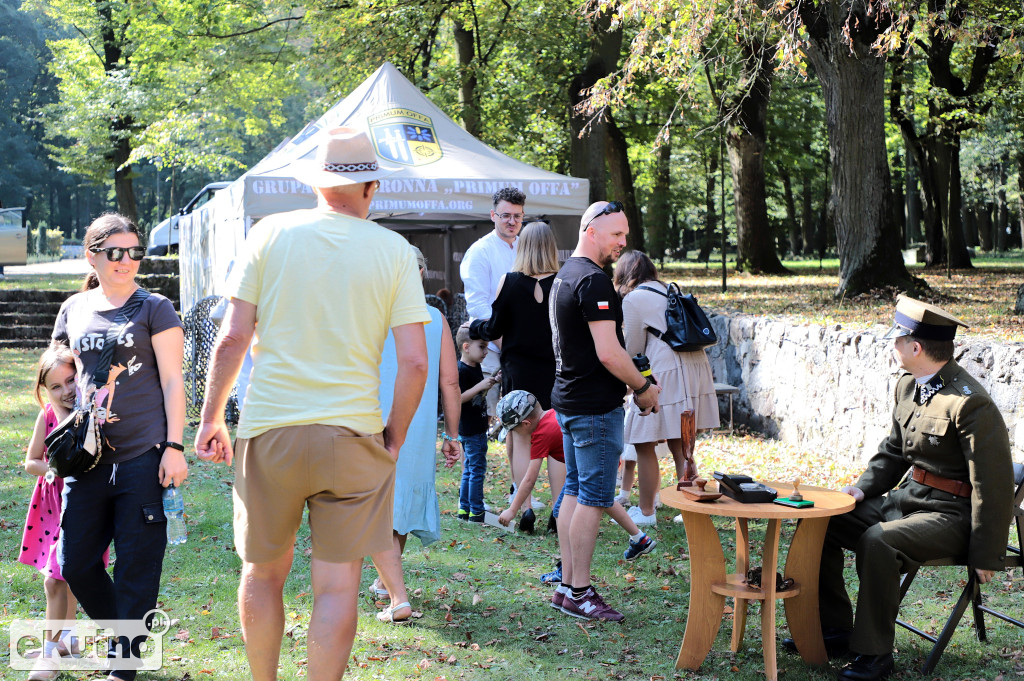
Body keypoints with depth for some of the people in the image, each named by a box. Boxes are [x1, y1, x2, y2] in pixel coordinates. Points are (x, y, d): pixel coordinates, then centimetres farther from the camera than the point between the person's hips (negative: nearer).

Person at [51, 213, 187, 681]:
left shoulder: (155, 308, 2)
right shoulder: (74, 309, 13)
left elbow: (173, 382, -1)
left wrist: (174, 447, -9)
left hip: (144, 455, -4)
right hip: (88, 455, 5)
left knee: (136, 568, -1)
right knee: (76, 563, 7)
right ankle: (120, 635, 31)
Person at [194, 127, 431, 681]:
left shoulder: (269, 233, 2)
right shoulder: (394, 250, 2)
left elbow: (232, 338, -2)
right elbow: (414, 362, -3)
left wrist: (211, 418, 9)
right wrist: (395, 437, 10)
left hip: (269, 430, 1)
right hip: (352, 433, -1)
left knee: (263, 572, 17)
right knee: (337, 585, 5)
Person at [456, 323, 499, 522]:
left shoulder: (476, 367, 12)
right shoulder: (461, 370, -17)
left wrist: (492, 381, 10)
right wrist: (480, 386, -26)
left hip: (477, 427, 10)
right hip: (470, 430, -10)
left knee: (469, 469, 14)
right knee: (477, 469, -6)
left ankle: (464, 509, 21)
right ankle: (476, 512, 0)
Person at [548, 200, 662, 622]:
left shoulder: (565, 275, 15)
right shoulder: (594, 281, -18)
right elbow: (608, 353, -23)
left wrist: (634, 382, 20)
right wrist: (643, 388, -9)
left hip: (568, 400, 10)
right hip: (595, 406, -10)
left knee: (575, 492, 14)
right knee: (594, 499, -4)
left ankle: (568, 584, 20)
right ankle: (579, 594, 2)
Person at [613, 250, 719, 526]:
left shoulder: (633, 299, -3)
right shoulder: (670, 292, 19)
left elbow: (633, 351, 1)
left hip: (665, 373, -8)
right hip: (696, 367, 8)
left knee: (644, 445, 3)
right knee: (680, 446, 14)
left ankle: (646, 511, 9)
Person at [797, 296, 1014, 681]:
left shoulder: (971, 403, -20)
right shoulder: (907, 386, 6)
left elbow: (993, 483, -18)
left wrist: (985, 555, -16)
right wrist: (864, 488, 3)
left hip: (950, 514, -9)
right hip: (904, 497, 9)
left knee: (878, 541, -33)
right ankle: (835, 630, 10)